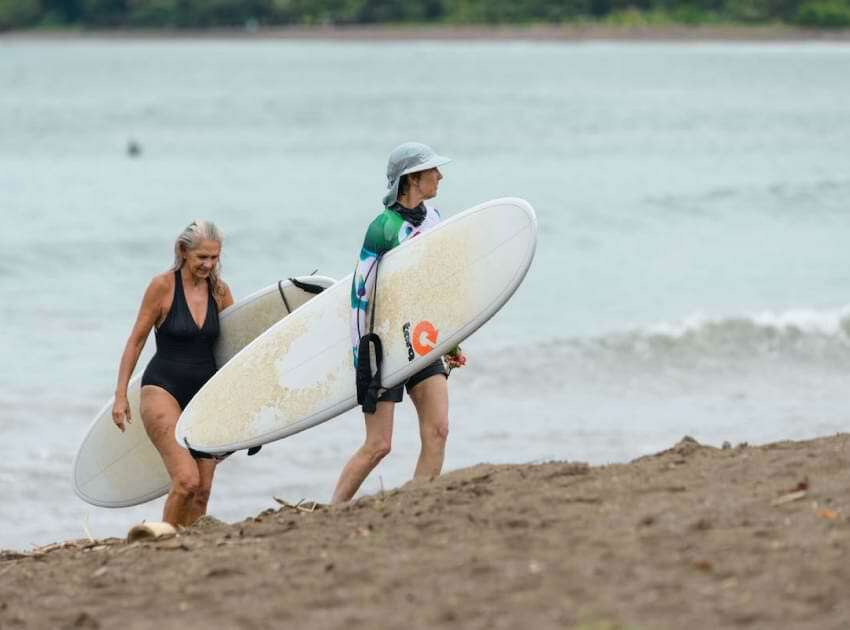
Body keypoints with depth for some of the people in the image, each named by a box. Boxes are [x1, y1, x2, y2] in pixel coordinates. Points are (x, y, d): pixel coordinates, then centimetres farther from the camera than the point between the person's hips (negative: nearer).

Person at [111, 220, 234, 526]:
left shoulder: (219, 291, 4)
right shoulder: (163, 286, -8)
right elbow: (136, 341, -2)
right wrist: (120, 395, -4)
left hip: (204, 393, 5)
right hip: (163, 389, -5)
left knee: (202, 490, 0)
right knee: (186, 480, -21)